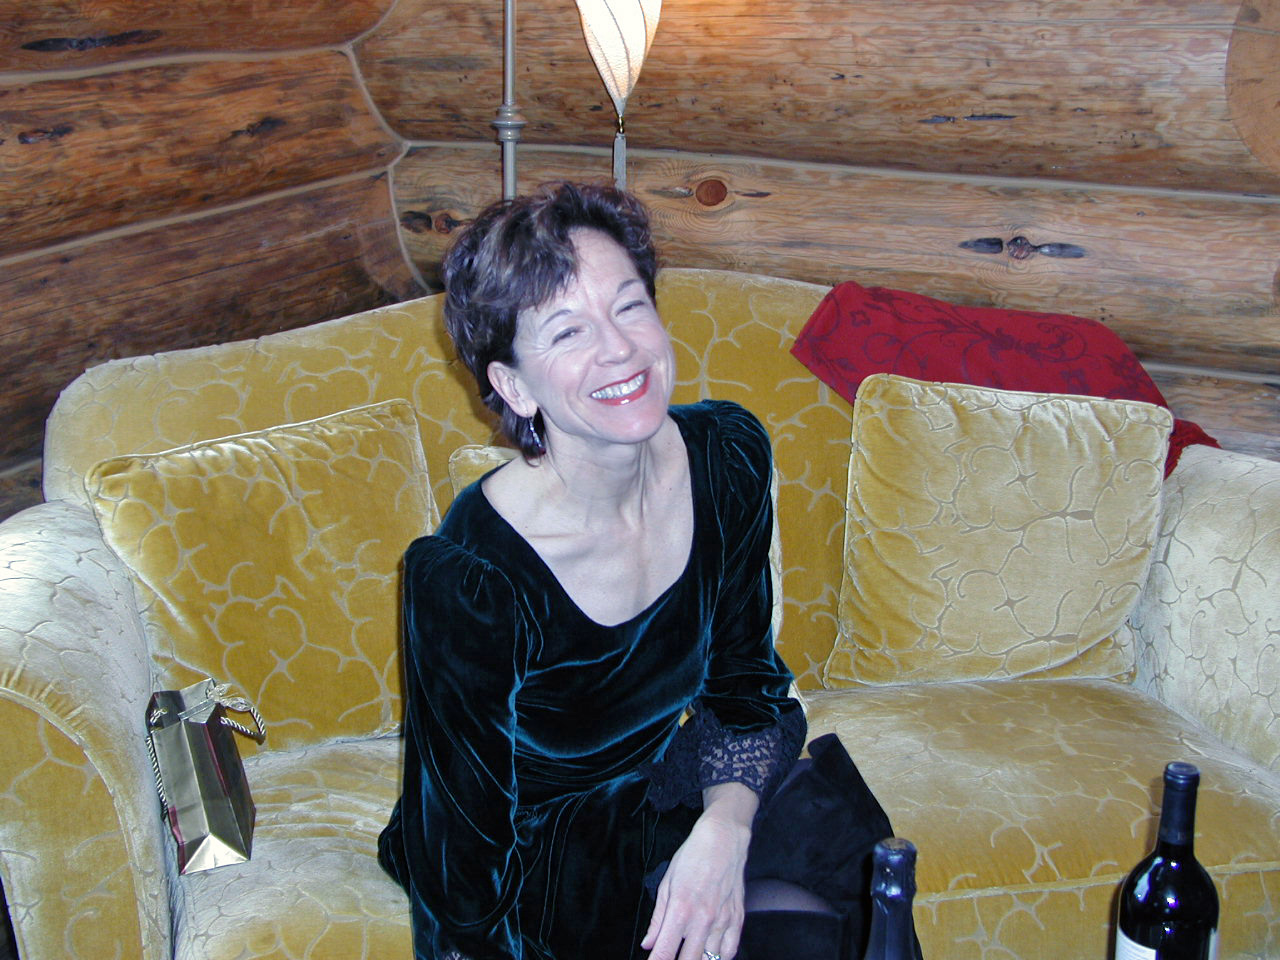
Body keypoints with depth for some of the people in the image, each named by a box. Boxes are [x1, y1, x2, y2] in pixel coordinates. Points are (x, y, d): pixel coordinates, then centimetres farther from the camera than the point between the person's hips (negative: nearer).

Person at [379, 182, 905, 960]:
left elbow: (743, 685, 0)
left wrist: (724, 830, -16)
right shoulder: (465, 576, -27)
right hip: (536, 853, -4)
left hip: (663, 794, 5)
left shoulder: (728, 457, -11)